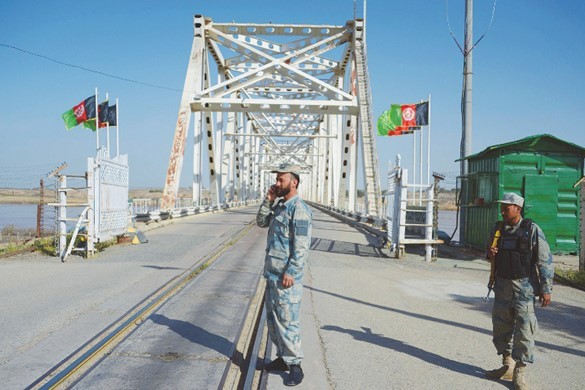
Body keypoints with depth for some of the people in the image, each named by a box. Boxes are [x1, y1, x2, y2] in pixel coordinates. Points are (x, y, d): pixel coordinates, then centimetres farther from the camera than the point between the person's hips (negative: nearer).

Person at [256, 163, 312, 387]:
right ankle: (282, 358, 27)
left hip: (286, 275, -10)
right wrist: (268, 201, 7)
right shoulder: (280, 206, 12)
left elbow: (302, 246, -20)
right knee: (273, 318, 16)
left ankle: (295, 366, 3)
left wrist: (291, 273, -23)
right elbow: (261, 222, 21)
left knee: (287, 320, -6)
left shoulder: (299, 209, -16)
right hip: (272, 273, 10)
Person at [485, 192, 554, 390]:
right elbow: (492, 253, 21)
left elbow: (545, 261, -7)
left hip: (524, 287, -6)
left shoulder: (532, 230, -9)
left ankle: (519, 374, 7)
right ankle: (507, 366, 27)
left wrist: (546, 289, -10)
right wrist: (490, 253, -3)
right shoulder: (497, 229, 7)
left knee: (524, 330, -4)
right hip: (502, 285, 6)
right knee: (501, 327, 12)